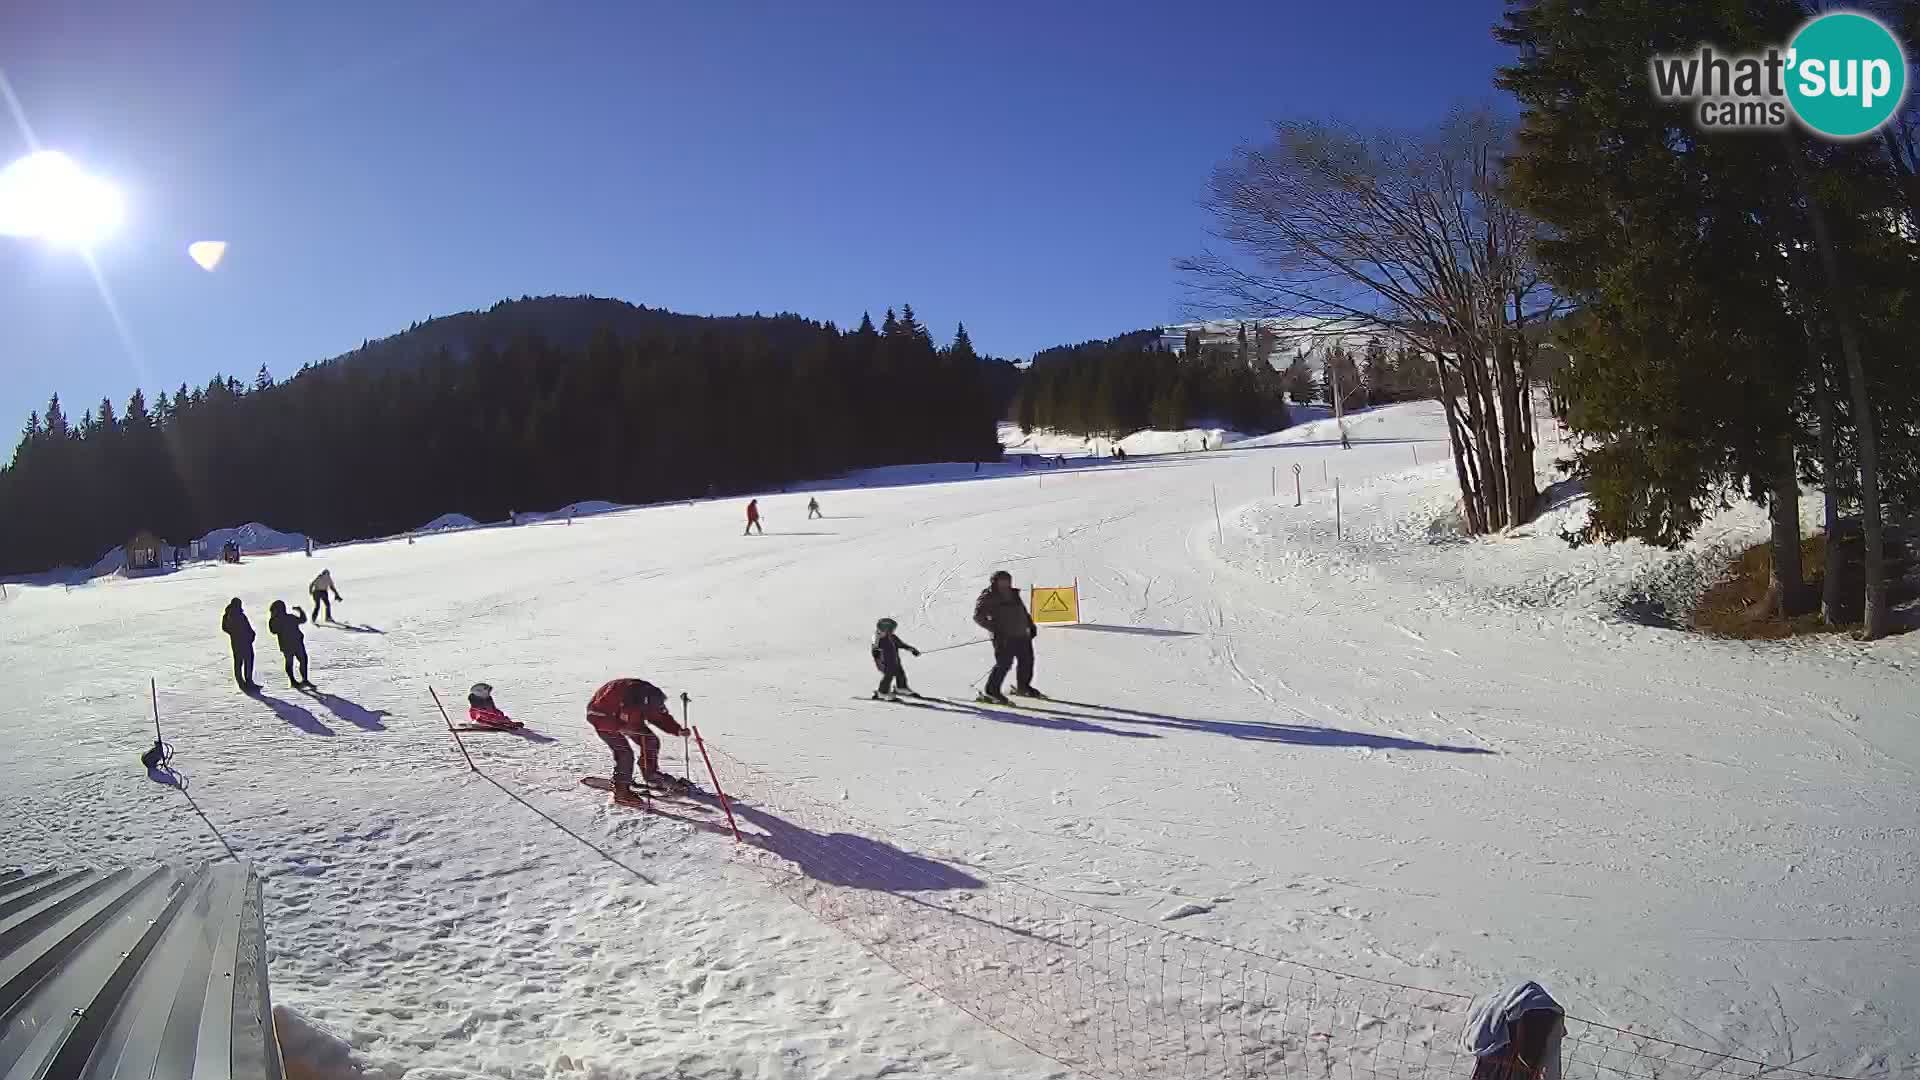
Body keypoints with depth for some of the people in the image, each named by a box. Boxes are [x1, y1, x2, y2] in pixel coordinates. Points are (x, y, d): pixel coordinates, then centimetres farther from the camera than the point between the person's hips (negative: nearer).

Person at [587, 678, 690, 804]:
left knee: (651, 741, 2)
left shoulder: (650, 696, -23)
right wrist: (620, 727, -41)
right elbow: (593, 715, -37)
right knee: (624, 752, -19)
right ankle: (621, 791, -10)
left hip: (628, 721, 6)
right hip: (604, 720, -6)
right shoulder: (615, 694, -42)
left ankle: (651, 774, 24)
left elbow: (661, 717, -7)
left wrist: (678, 730, -22)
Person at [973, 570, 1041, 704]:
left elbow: (1023, 611, 32)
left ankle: (1023, 687, 33)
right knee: (1004, 663, -16)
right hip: (1005, 637, -8)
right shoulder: (989, 597, -3)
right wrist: (995, 628, -17)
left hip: (1022, 635, 8)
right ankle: (991, 692, -7)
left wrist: (1030, 625, 20)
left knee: (1027, 661, 12)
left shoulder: (1013, 595, 19)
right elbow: (978, 616, -9)